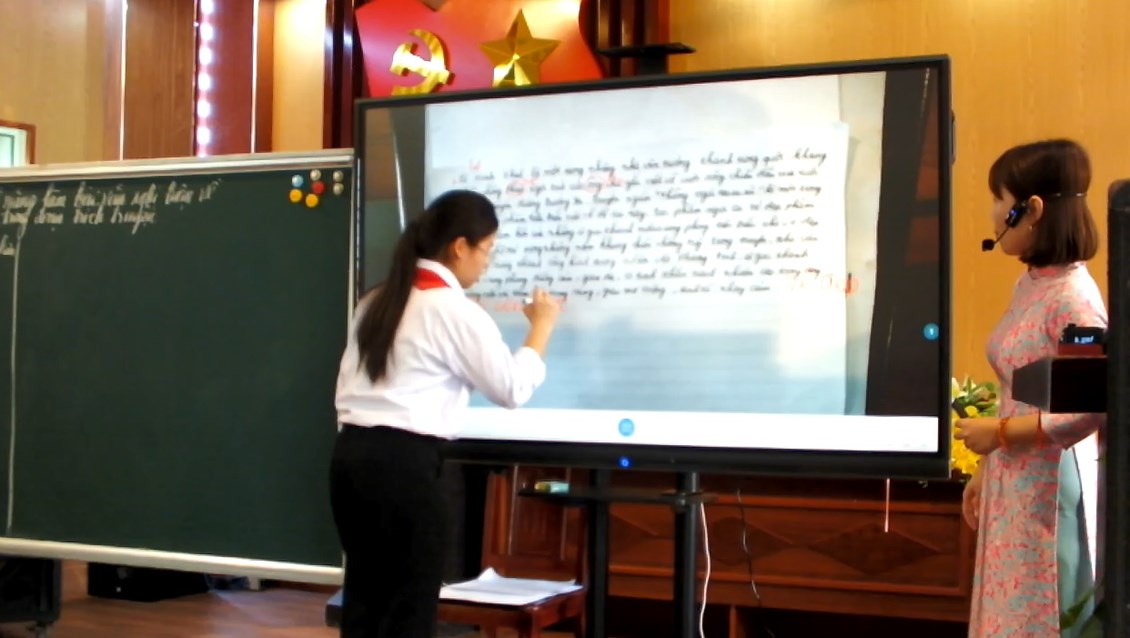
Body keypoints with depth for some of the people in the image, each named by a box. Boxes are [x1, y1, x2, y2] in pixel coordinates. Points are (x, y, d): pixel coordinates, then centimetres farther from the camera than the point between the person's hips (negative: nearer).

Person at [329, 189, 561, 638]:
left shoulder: (378, 301, 15)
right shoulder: (458, 313, -8)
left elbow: (348, 386, 14)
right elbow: (513, 390, -4)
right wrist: (542, 327, 9)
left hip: (352, 454, 8)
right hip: (404, 463, -8)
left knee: (364, 596, 14)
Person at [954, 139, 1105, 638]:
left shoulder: (1071, 296, -18)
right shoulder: (1030, 285, 6)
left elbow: (1095, 406, -23)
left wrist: (998, 433, -16)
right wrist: (985, 470, 14)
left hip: (1049, 486, -8)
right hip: (1013, 483, 8)